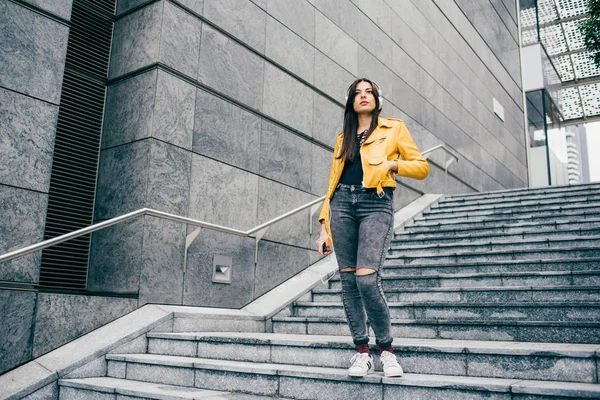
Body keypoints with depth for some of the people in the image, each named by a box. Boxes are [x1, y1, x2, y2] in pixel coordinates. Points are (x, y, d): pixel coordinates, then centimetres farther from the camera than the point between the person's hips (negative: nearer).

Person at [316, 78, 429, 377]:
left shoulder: (394, 128, 12)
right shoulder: (344, 137, 20)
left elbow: (422, 167, 9)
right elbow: (332, 182, 16)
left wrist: (392, 164, -10)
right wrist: (325, 226, 9)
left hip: (376, 205, -4)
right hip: (342, 203, 4)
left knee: (366, 278, -17)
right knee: (348, 280, -1)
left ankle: (386, 350, 2)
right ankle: (362, 353, 9)